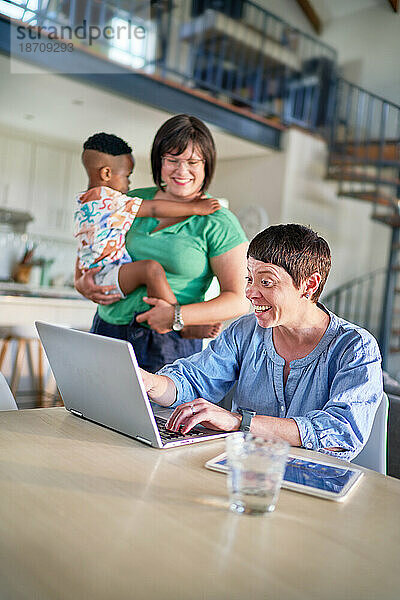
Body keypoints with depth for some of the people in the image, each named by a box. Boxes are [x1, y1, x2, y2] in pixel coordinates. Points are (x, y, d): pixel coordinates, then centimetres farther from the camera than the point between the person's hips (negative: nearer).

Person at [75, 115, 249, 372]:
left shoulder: (220, 223, -7)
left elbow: (239, 300, -12)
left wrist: (177, 316, -21)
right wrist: (82, 282, 2)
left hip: (168, 344, -4)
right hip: (108, 329, 4)